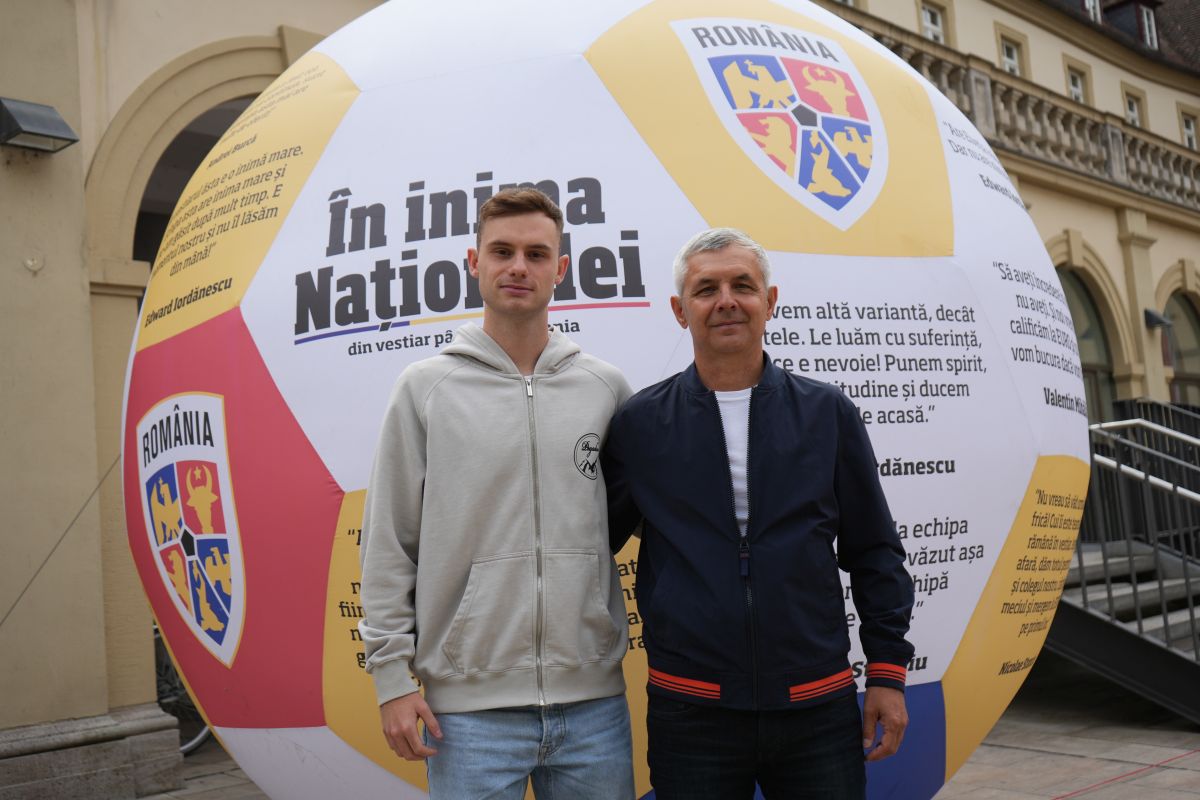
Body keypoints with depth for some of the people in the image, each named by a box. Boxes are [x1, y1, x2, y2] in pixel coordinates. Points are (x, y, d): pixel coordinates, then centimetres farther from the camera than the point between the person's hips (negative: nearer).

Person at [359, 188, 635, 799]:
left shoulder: (608, 387, 6)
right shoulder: (424, 388, 1)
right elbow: (387, 543, 1)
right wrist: (392, 672, -3)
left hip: (592, 699, 2)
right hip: (470, 704, -2)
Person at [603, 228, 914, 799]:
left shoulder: (827, 414, 4)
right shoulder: (638, 424, 1)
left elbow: (874, 552, 8)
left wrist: (887, 670, 5)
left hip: (819, 710, 1)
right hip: (690, 713, -1)